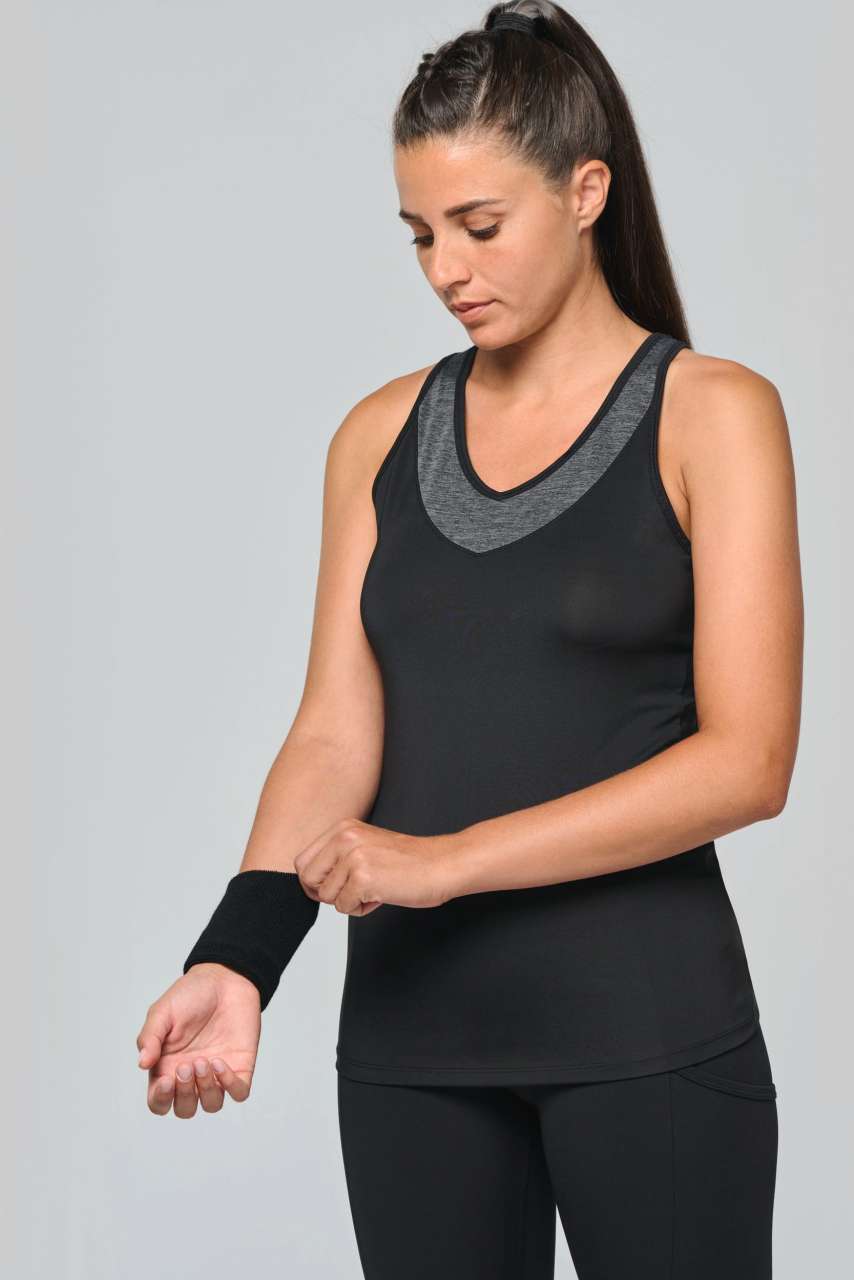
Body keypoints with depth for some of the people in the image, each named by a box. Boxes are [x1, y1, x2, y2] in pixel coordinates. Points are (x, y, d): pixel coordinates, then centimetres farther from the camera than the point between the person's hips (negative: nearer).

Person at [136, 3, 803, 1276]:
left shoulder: (710, 415, -5)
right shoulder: (381, 436, 8)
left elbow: (747, 759, -12)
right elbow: (336, 731, 1)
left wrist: (458, 857, -19)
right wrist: (238, 956, -15)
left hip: (641, 1026, -4)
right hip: (415, 1030, 4)